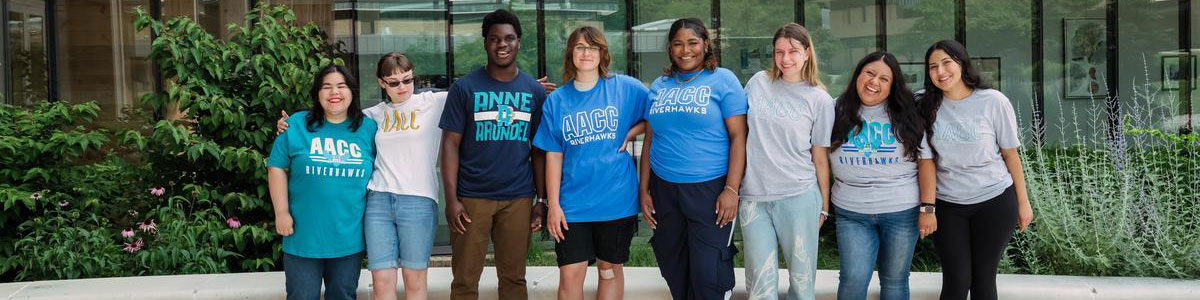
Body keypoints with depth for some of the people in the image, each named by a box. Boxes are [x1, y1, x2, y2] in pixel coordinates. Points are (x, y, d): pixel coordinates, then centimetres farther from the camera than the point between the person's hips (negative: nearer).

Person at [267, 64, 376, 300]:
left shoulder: (368, 128, 3)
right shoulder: (296, 125, -1)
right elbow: (277, 168, 1)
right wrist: (281, 212, -5)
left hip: (349, 237, 2)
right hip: (304, 234, -1)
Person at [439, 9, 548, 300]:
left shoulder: (535, 91, 7)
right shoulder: (464, 88, 0)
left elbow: (539, 150, 9)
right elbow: (451, 144, -2)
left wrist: (542, 200, 4)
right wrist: (451, 199, -9)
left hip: (518, 198, 2)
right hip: (471, 197, -2)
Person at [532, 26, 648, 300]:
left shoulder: (626, 88, -1)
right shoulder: (556, 100, 3)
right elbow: (553, 156, 3)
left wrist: (631, 133, -8)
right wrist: (553, 204, -2)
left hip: (616, 199, 0)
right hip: (573, 202, 0)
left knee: (610, 269, 13)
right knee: (570, 274, -2)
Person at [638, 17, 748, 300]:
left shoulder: (723, 80, -2)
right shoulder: (659, 86, 12)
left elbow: (738, 137, -7)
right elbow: (649, 140, 15)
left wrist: (731, 189, -15)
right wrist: (643, 190, 10)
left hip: (709, 189, -5)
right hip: (663, 189, 5)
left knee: (709, 275, -5)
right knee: (673, 268, 14)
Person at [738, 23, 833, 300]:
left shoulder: (820, 100, 2)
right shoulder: (758, 82, 7)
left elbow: (820, 157, 6)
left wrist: (824, 205, 8)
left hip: (799, 197, -1)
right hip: (753, 197, 2)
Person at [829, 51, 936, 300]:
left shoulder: (905, 115, -1)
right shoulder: (838, 112, 2)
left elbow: (925, 161, -1)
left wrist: (928, 208, -8)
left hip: (902, 212, 0)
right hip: (852, 214, 0)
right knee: (854, 279, -10)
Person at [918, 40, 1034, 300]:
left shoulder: (993, 101, -8)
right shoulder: (928, 106, -2)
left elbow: (1010, 154, -1)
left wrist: (1023, 202, 2)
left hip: (994, 201, -1)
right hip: (947, 204, 2)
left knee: (983, 279, 5)